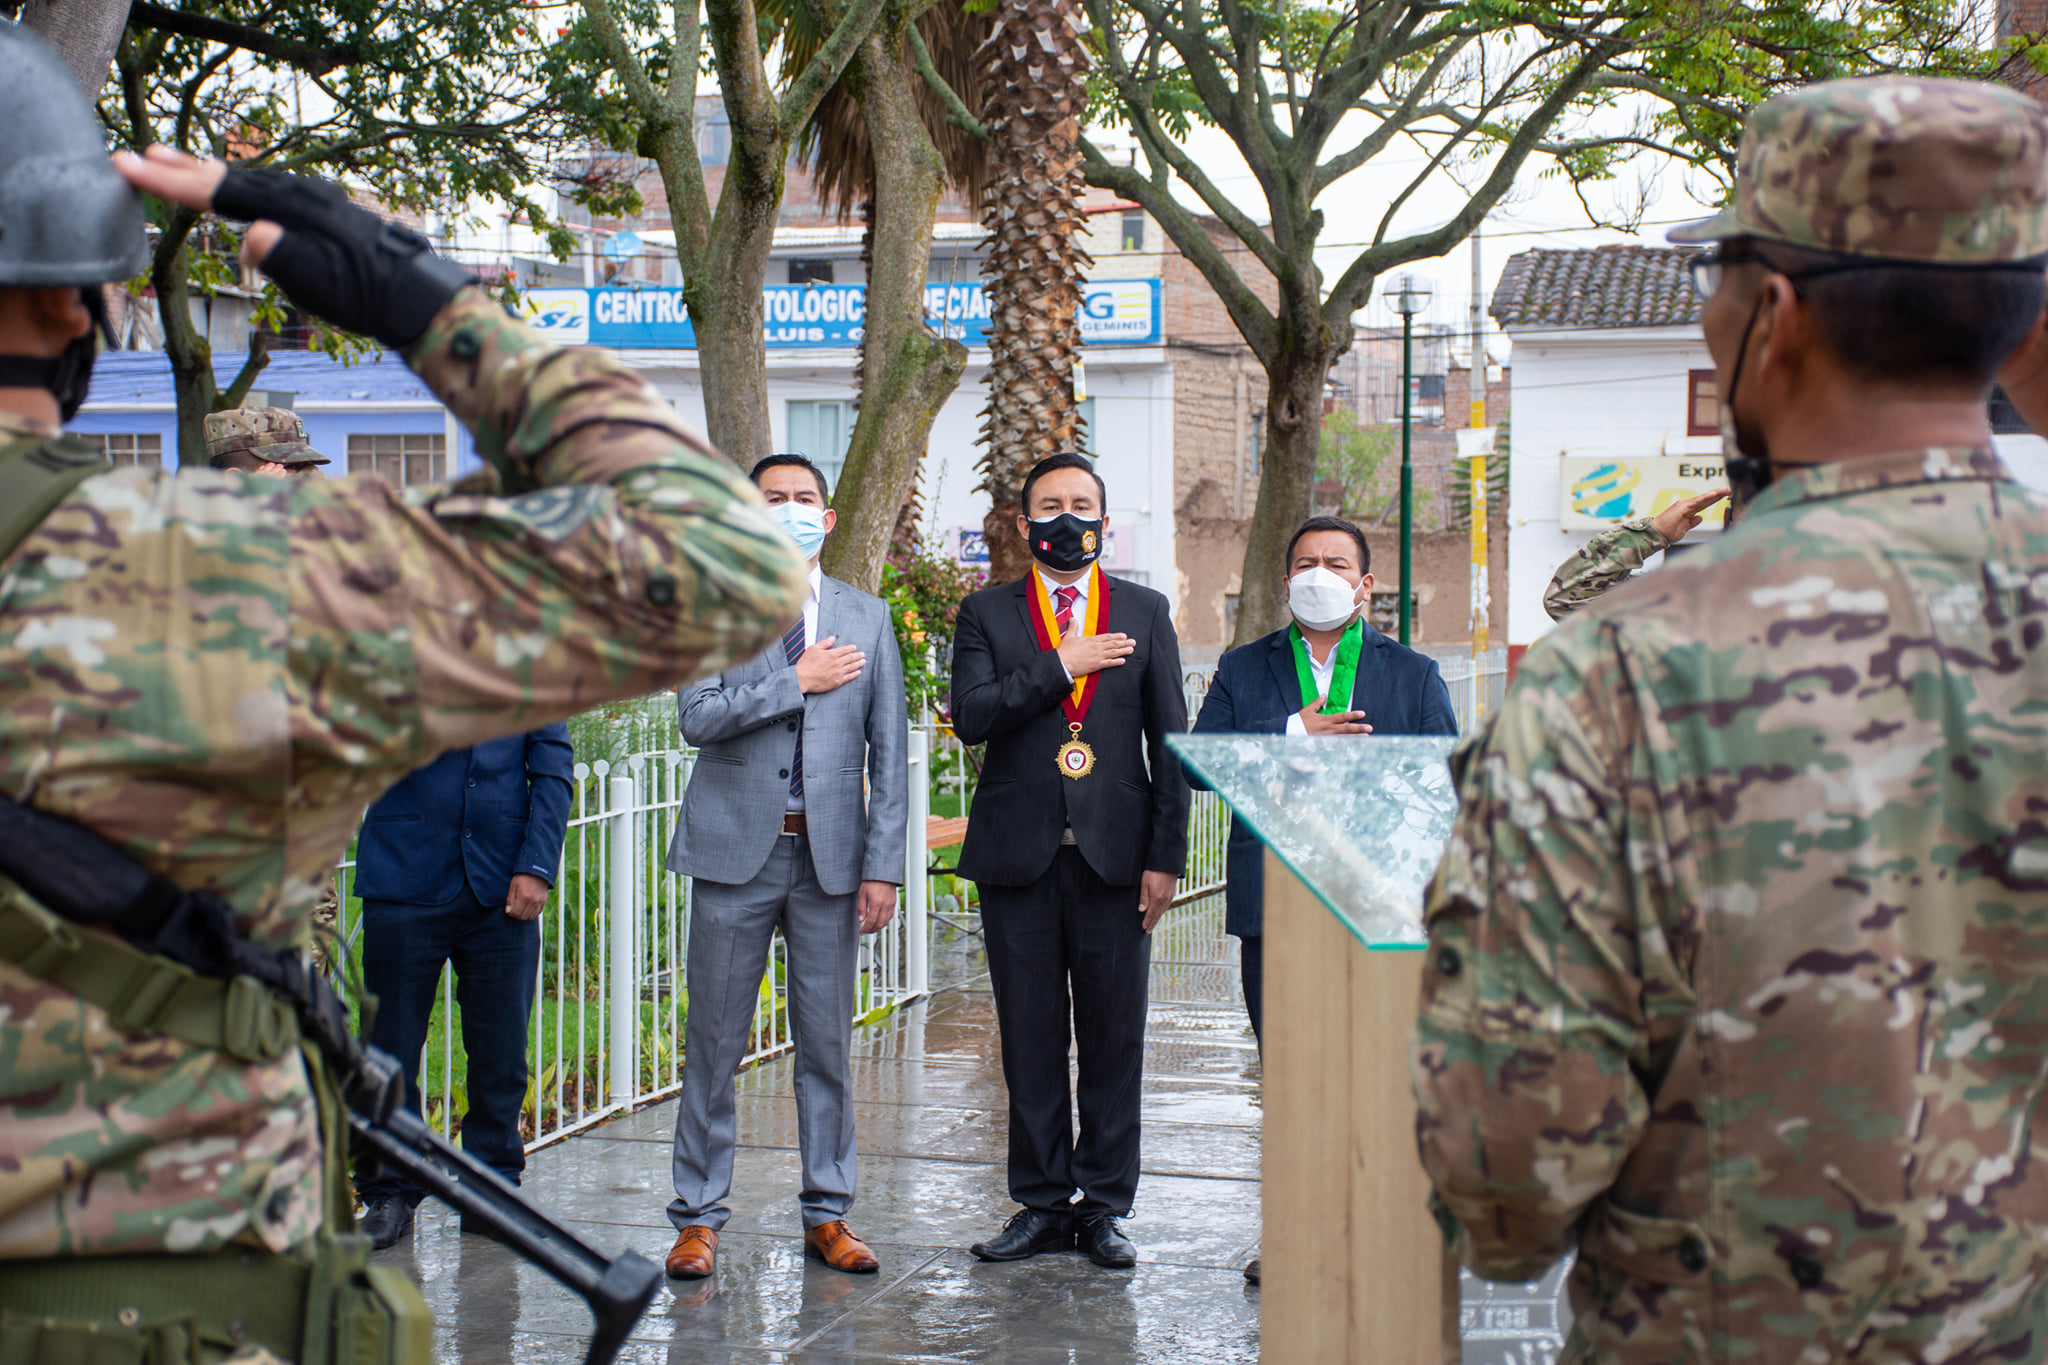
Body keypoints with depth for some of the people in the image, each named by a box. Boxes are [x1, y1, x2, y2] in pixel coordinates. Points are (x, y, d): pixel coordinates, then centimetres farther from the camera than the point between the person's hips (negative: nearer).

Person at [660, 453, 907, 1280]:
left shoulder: (866, 618, 9)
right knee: (714, 1043, 2)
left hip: (830, 854, 2)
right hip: (736, 849, -2)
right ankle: (698, 1215, 11)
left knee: (828, 1043, 6)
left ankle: (827, 1215, 16)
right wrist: (798, 681, -10)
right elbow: (699, 718, -11)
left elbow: (889, 753, 7)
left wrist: (883, 865, -1)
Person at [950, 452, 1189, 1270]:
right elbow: (970, 717, -7)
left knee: (1114, 1037, 2)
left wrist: (1166, 855, -1)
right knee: (1030, 1038, 4)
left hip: (1114, 855, 0)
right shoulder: (987, 614, 7)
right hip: (1019, 855, 0)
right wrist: (1061, 666, -12)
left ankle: (1105, 1206, 12)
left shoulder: (1144, 613, 9)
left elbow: (1170, 741, 6)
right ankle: (1041, 1203, 14)